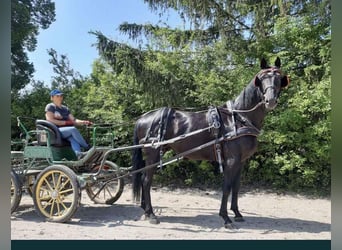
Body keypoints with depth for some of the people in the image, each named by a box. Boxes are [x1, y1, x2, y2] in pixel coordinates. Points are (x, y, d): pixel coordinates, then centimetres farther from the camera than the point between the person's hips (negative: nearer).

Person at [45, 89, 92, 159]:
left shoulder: (65, 108, 24)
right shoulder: (50, 107, 4)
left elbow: (73, 120, 16)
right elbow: (50, 120, -10)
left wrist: (83, 122, -3)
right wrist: (66, 122, -14)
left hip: (67, 131, 6)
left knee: (72, 138, -31)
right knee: (73, 129, -33)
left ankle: (78, 153, -58)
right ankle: (87, 148, -28)